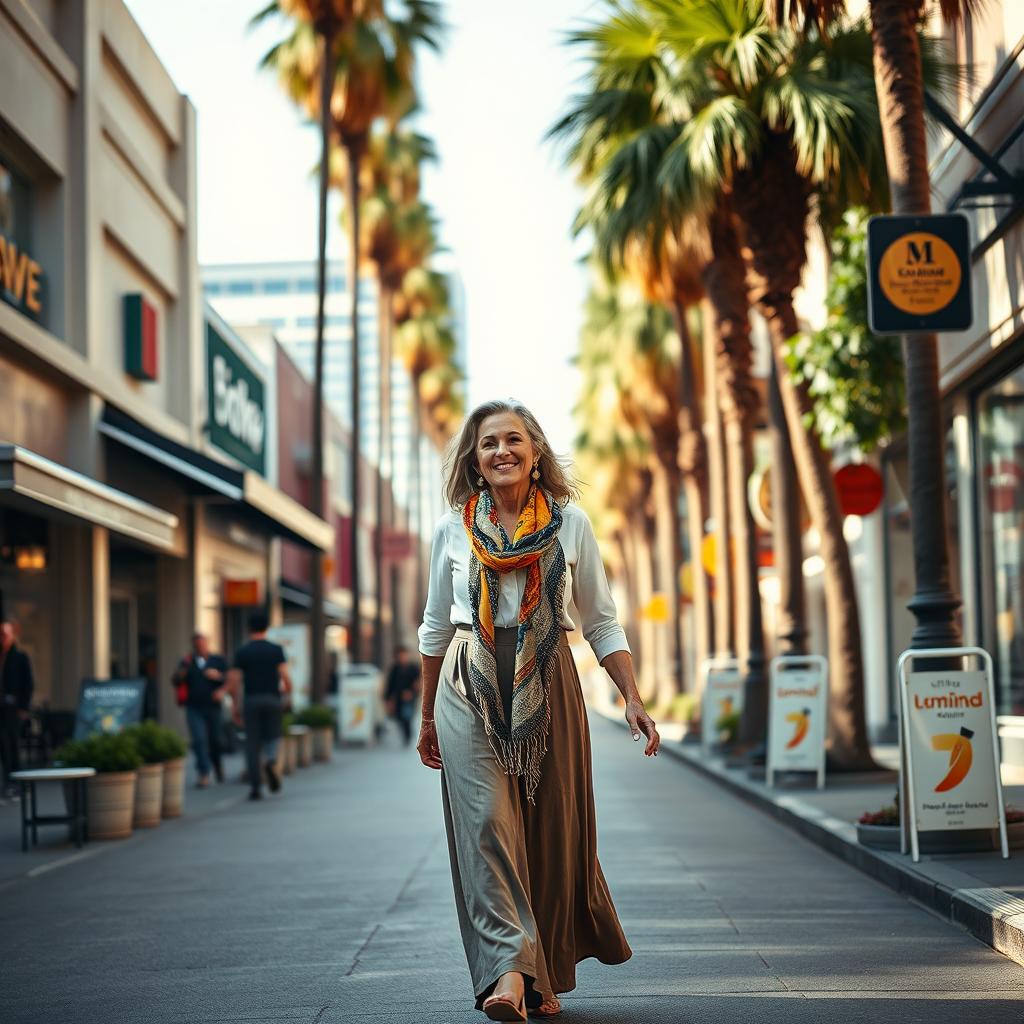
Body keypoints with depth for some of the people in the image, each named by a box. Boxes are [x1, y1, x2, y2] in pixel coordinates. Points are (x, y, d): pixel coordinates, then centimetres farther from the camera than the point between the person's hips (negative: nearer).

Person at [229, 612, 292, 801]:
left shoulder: (241, 652, 2)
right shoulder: (276, 650, 1)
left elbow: (234, 683, -2)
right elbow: (285, 677, -7)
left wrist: (236, 708, 6)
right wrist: (286, 690, 15)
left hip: (251, 701, 0)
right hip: (272, 700, 0)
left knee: (252, 743, 4)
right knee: (272, 737, 14)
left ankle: (256, 787, 0)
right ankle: (270, 761, -19)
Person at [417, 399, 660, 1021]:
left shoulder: (571, 523, 4)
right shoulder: (453, 530, 7)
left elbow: (601, 623, 7)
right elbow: (436, 628, 16)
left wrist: (633, 700, -2)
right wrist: (428, 718, 18)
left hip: (548, 688, 0)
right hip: (471, 688, 0)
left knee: (552, 830, 3)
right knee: (486, 820, -14)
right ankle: (508, 970, -21)